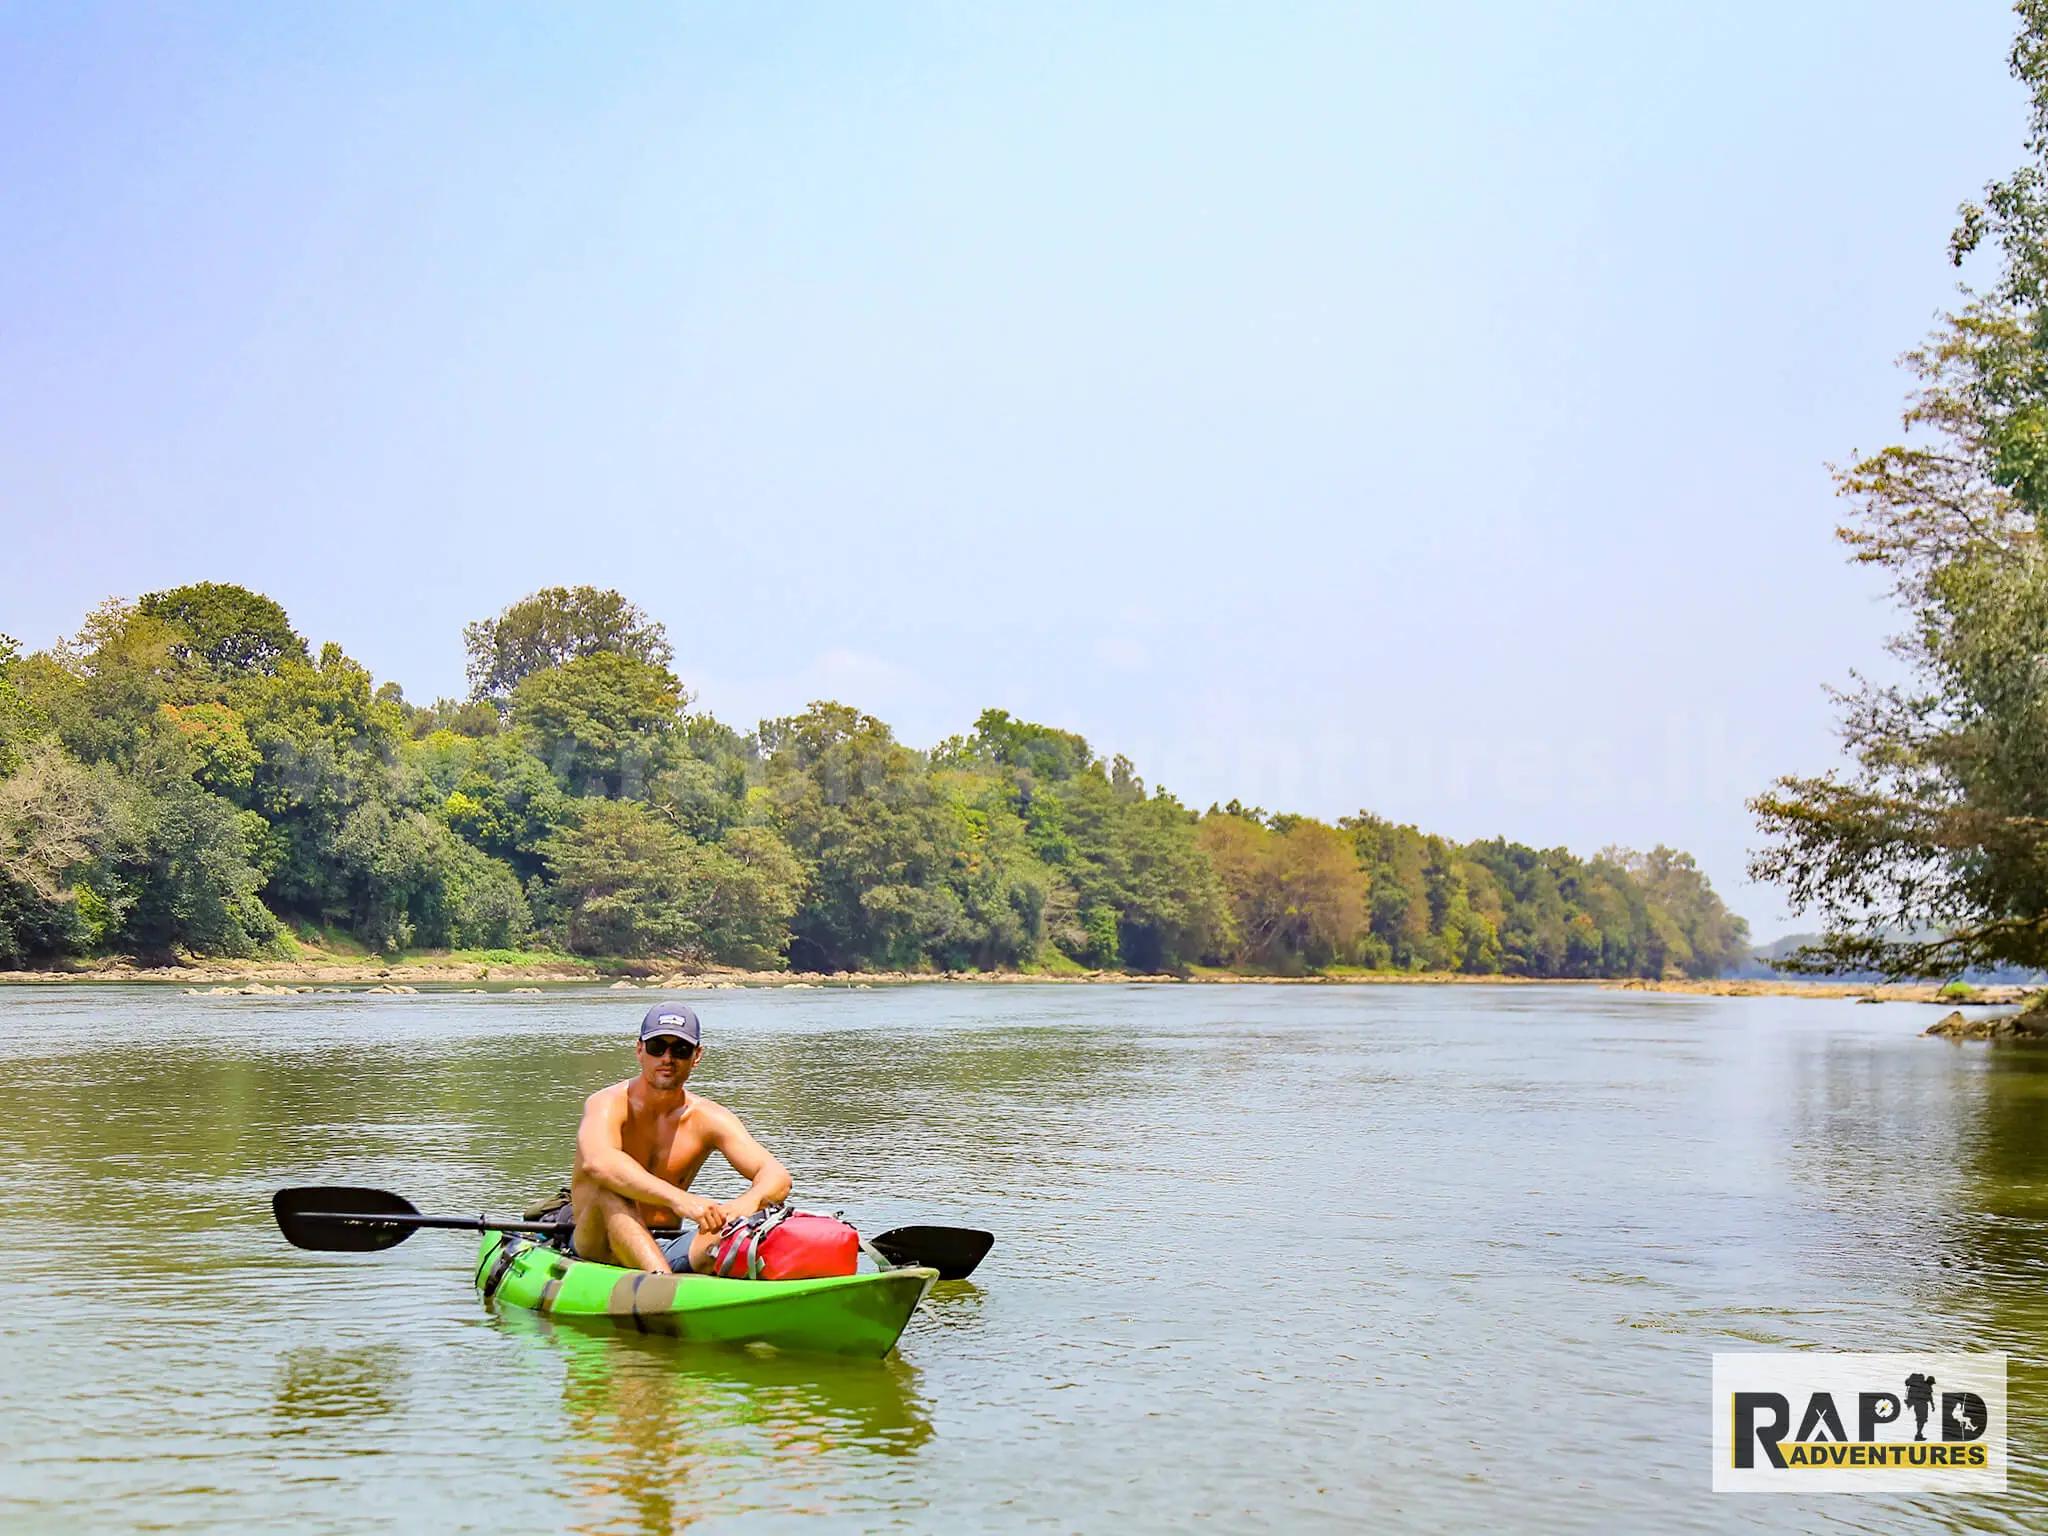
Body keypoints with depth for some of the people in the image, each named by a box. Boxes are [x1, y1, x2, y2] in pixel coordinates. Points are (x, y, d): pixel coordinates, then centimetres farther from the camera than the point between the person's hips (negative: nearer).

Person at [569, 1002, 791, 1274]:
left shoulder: (707, 1118, 1)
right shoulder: (609, 1104, -10)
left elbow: (778, 1177, -11)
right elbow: (597, 1162, -35)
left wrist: (750, 1201, -37)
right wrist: (678, 1198, -48)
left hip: (667, 1251, 3)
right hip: (597, 1247, -3)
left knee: (737, 1222, -24)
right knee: (609, 1191, -33)